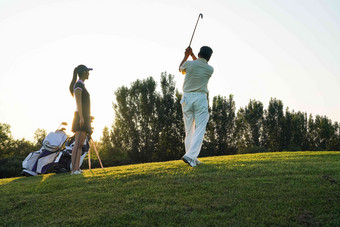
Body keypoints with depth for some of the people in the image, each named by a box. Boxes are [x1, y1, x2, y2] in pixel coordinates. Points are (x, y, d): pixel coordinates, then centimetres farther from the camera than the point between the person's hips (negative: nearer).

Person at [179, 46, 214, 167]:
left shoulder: (189, 64, -1)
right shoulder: (210, 69, 2)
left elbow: (181, 68, 23)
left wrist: (186, 56, 36)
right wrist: (192, 55, 31)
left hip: (187, 98, 2)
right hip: (200, 98, -2)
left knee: (189, 129, 8)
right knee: (200, 129, -3)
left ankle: (192, 157, 11)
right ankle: (190, 156, -18)